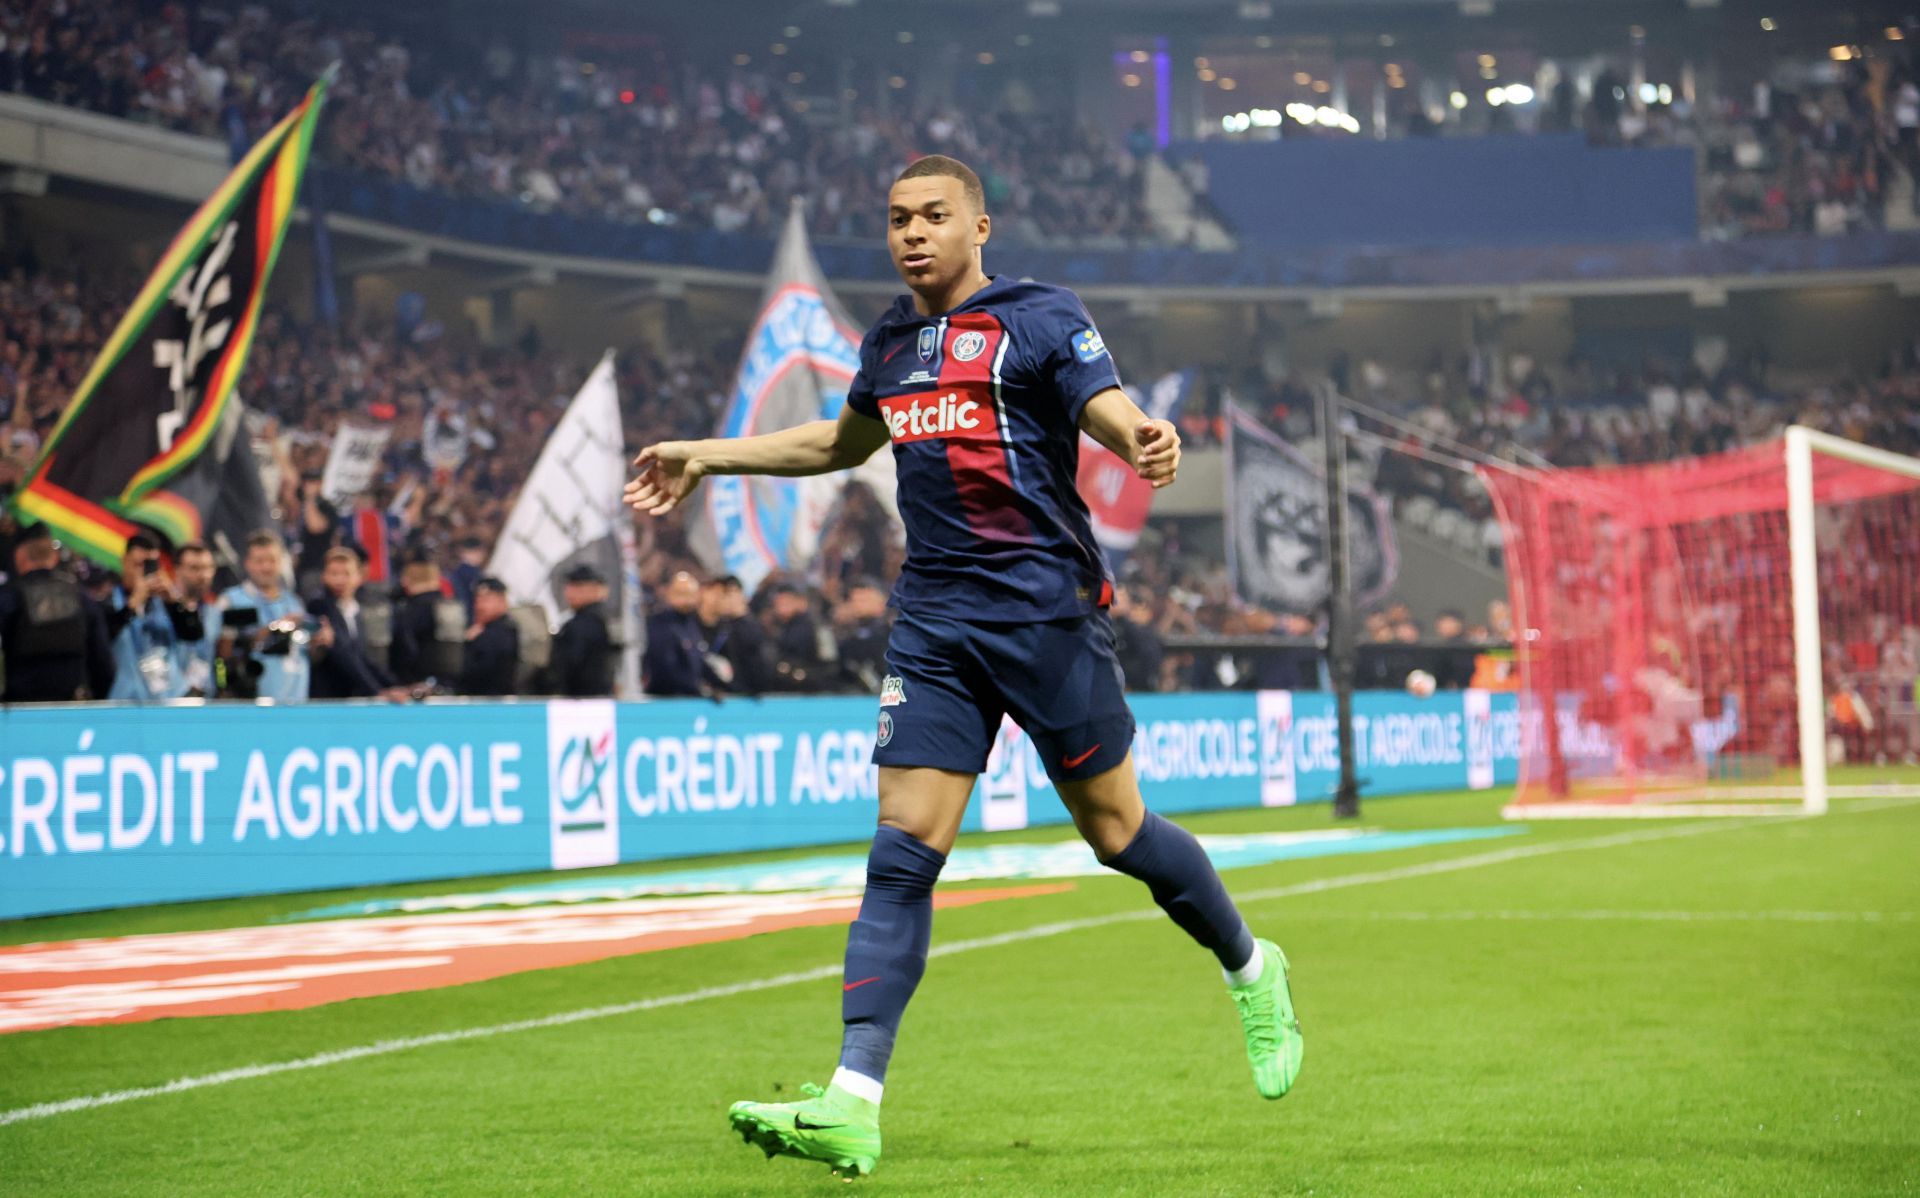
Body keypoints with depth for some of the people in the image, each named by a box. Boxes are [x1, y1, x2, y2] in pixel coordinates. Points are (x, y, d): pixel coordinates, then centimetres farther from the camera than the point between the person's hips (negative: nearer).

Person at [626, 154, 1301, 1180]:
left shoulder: (1039, 317, -2)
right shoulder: (892, 341, 15)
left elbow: (1111, 413, -14)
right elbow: (844, 440, 33)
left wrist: (1150, 441, -39)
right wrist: (705, 458, 33)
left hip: (1045, 609, -5)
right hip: (933, 624, 5)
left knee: (1115, 832, 4)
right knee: (901, 854, -6)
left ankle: (1252, 973, 33)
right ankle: (852, 1106, -13)